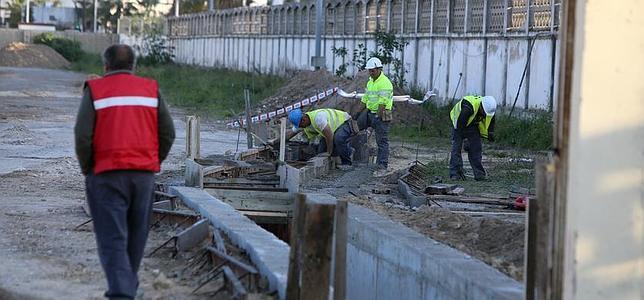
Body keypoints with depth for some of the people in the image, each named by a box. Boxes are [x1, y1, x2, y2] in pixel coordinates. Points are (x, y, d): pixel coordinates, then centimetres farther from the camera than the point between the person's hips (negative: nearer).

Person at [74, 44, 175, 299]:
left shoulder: (95, 90, -1)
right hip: (144, 174, 3)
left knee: (112, 238, -4)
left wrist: (87, 169, 4)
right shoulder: (150, 89, 6)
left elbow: (83, 135, -9)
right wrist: (153, 163, 12)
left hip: (107, 174, -3)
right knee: (136, 237, 16)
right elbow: (168, 133, 2)